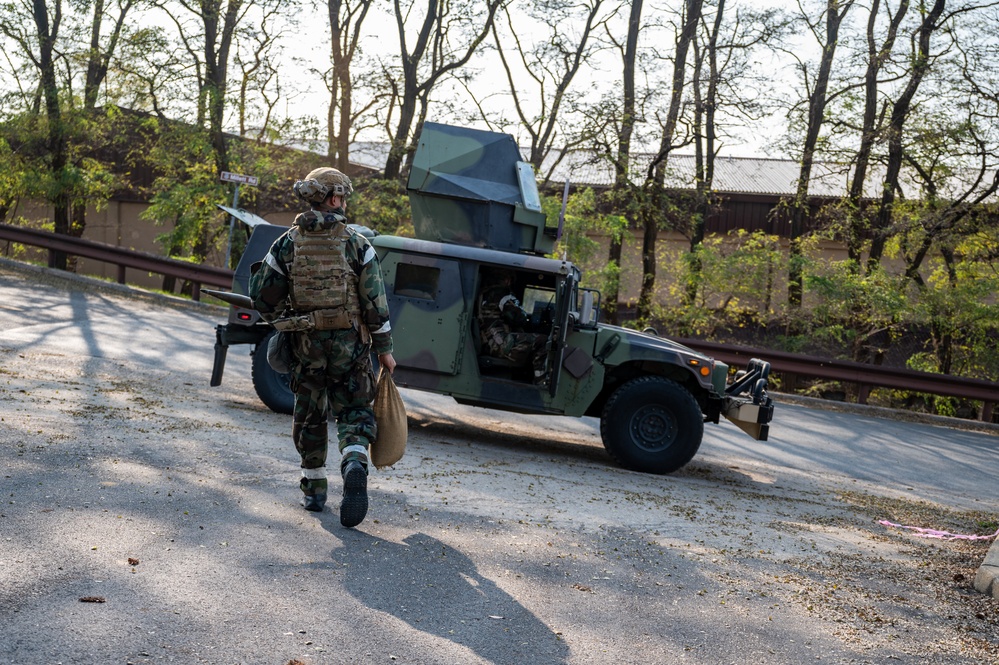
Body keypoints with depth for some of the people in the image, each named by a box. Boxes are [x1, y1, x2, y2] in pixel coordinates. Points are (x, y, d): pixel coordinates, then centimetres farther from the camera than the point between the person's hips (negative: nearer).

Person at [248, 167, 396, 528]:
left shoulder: (288, 242, 0)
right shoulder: (356, 243, -6)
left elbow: (262, 295, 2)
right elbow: (375, 302, -6)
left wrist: (283, 323, 20)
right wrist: (385, 349, 1)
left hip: (305, 344, 2)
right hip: (350, 343, -2)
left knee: (309, 415, 16)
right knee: (354, 411, 7)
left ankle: (314, 489, 24)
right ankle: (355, 465, -22)